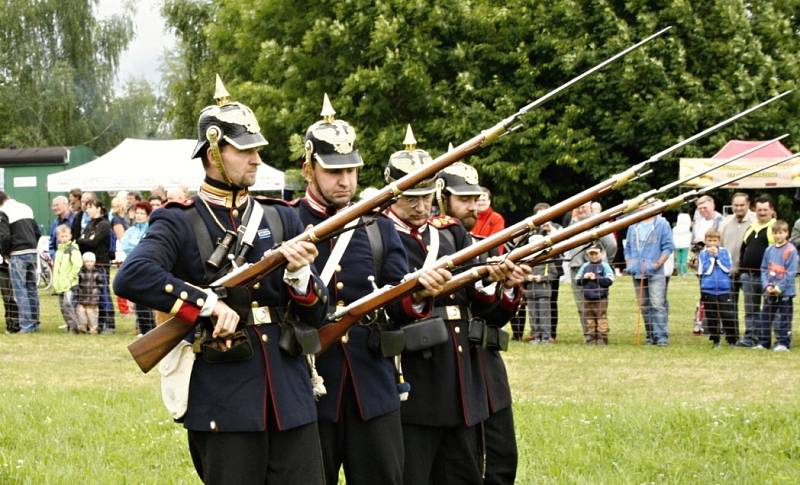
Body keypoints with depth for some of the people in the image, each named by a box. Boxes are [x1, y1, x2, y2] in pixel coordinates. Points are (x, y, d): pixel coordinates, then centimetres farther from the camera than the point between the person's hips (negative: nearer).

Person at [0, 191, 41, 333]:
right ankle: (35, 324, 17)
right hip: (32, 252, 7)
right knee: (32, 289, 13)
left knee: (20, 291, -3)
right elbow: (38, 233, 14)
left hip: (17, 254, -7)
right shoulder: (26, 208, 14)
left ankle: (26, 325, -6)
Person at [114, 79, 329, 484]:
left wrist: (299, 273, -10)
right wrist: (210, 305, -22)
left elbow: (315, 315, 11)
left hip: (290, 397, 4)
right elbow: (130, 277, -20)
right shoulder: (179, 223, -1)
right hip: (223, 403, -4)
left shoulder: (281, 219, 14)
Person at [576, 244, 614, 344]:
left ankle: (602, 339, -2)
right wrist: (584, 278, -7)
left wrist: (596, 278, -12)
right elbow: (578, 281, 13)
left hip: (601, 299, -5)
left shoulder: (604, 266, -2)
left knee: (601, 319, -6)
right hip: (587, 299, 5)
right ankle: (592, 338, 15)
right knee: (590, 320, 8)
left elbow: (609, 281, -12)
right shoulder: (585, 266, 12)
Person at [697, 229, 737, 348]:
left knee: (728, 316, -2)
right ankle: (715, 340, 15)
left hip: (724, 289, 0)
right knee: (711, 317, 5)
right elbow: (706, 270, -9)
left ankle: (732, 340, 9)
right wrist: (711, 256, -10)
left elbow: (728, 268, -8)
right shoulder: (703, 254, 2)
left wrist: (717, 255, -9)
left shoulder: (724, 252, 4)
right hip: (708, 289, 0)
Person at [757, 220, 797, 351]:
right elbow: (764, 269, 10)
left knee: (784, 319, -1)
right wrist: (767, 285, -4)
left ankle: (783, 343, 5)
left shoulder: (791, 250, -9)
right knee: (766, 318, 11)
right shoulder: (769, 250, 8)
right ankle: (763, 342, 19)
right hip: (769, 291, 6)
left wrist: (780, 287, -15)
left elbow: (791, 272, -12)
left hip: (785, 292, -6)